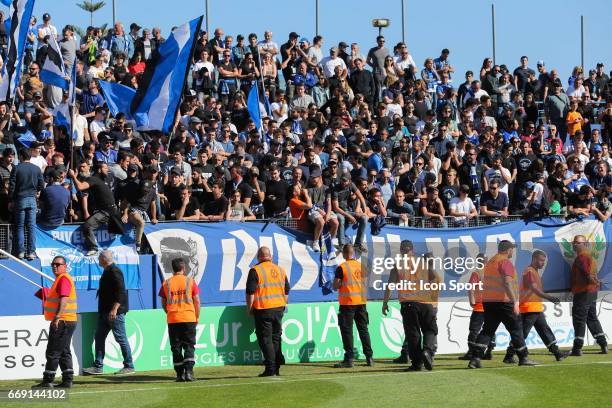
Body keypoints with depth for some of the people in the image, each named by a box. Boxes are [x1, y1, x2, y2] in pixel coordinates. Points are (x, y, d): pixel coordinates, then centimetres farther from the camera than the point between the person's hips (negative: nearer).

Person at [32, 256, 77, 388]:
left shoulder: (64, 279, -14)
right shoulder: (60, 279, 19)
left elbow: (64, 299, -26)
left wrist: (57, 317, -34)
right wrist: (47, 297, 21)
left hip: (62, 322, -11)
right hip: (67, 322, 11)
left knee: (53, 352, -8)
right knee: (64, 352, 12)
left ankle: (47, 381, -6)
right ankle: (67, 380, 12)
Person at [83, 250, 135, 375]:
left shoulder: (114, 272, -15)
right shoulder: (107, 271, 17)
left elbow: (120, 292, -22)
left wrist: (114, 309, -26)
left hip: (115, 312, -11)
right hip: (105, 312, 11)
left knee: (121, 338, -5)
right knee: (99, 337, 9)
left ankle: (129, 366, 0)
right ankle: (98, 367, 12)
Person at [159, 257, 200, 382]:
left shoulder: (166, 283, 4)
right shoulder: (190, 281, 0)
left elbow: (163, 304, 7)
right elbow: (196, 301, 0)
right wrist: (197, 317, 9)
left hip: (172, 320, 1)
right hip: (189, 318, -1)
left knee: (176, 347, 6)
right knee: (189, 346, 3)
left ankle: (180, 374, 4)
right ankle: (189, 371, -10)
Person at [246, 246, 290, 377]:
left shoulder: (255, 270, -8)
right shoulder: (280, 270, 11)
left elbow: (250, 292, -11)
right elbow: (286, 291, 16)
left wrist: (249, 309, -2)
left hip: (263, 309, -6)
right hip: (279, 309, 6)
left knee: (265, 339, -3)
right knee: (276, 338, 14)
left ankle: (270, 369, -7)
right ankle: (276, 368, 14)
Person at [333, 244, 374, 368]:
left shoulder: (341, 268, -10)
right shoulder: (361, 266, 7)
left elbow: (335, 286, -9)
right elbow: (365, 284, 11)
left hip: (347, 303, -5)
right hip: (361, 301, 5)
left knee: (347, 330, -2)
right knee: (363, 329, 11)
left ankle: (349, 359, -7)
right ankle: (369, 357, 9)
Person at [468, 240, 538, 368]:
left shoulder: (490, 262, 16)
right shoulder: (505, 262, -11)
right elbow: (507, 283, -22)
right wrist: (515, 302, -24)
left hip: (487, 301, 7)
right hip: (503, 302, -7)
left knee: (487, 330, 6)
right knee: (516, 329, 5)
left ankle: (475, 358, -8)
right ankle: (523, 358, 9)